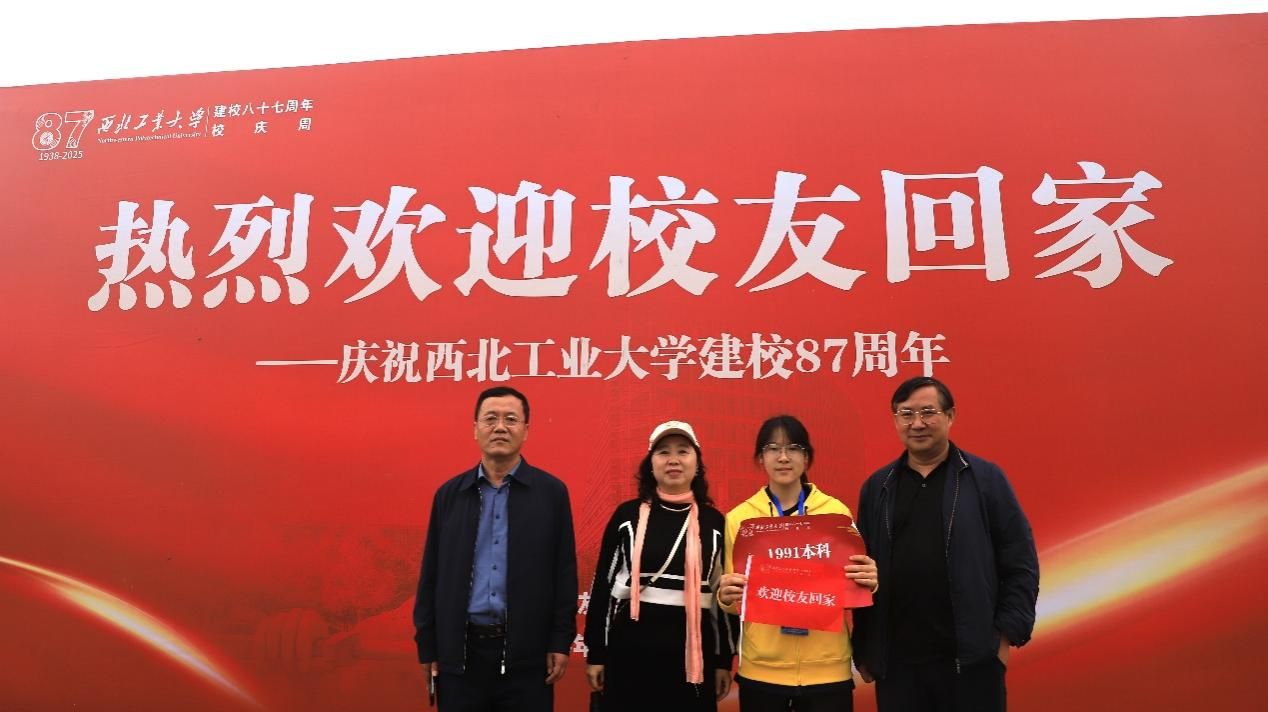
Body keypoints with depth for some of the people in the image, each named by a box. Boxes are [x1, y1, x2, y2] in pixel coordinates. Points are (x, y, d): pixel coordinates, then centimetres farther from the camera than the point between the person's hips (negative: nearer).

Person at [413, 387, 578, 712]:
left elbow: (564, 572, -1)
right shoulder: (449, 494, 6)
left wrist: (561, 641, -4)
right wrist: (427, 645, 5)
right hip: (460, 650, 2)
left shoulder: (551, 492, 0)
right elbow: (431, 575, 7)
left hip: (527, 651, -1)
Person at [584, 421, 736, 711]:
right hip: (630, 644, 0)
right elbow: (603, 583, 3)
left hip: (693, 646, 1)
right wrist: (596, 653, 1)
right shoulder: (628, 514, 0)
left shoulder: (714, 521, 2)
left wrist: (724, 660, 6)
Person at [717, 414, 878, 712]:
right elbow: (734, 601, 7)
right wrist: (727, 597, -14)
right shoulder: (739, 517, -1)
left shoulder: (837, 512, -2)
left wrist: (868, 582, -14)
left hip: (828, 669, 0)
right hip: (761, 670, 0)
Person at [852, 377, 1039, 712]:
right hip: (895, 662, 2)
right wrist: (863, 649, 5)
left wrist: (1007, 634, -6)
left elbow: (1020, 564, -1)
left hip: (972, 659, -2)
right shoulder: (877, 487, 6)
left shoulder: (986, 478, 0)